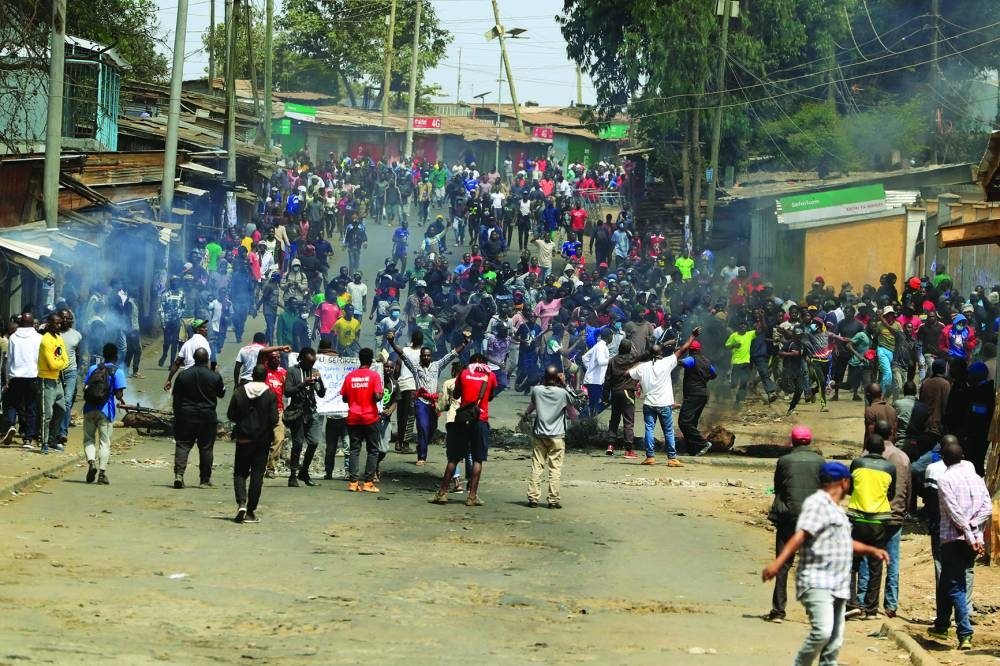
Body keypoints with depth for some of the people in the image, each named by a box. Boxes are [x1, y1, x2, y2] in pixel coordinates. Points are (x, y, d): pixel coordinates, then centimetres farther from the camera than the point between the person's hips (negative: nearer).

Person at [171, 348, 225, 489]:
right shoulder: (215, 377, -6)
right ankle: (205, 480, 10)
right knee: (206, 448, 6)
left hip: (186, 415, 1)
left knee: (182, 445, 4)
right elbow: (221, 394, 9)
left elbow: (176, 396, 2)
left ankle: (179, 473, -14)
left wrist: (177, 414, 12)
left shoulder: (184, 375, -2)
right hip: (207, 416, -1)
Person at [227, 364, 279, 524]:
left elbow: (230, 415, -3)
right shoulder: (271, 395, -8)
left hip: (243, 438, 1)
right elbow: (274, 419, -12)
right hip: (262, 439, -1)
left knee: (240, 472, 10)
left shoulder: (239, 392, -4)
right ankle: (250, 512, 5)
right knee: (257, 475, 5)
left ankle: (241, 502, -14)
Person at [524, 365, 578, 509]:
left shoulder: (536, 390, -3)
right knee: (555, 469, 0)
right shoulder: (562, 393, -9)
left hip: (539, 434, 2)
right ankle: (554, 500, -2)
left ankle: (533, 498, 3)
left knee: (536, 467, 6)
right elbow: (573, 415, 1)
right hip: (557, 436, -2)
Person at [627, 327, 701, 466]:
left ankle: (650, 457, 1)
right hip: (664, 404, -2)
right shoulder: (666, 363, -8)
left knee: (649, 429, 5)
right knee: (669, 432, 4)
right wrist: (693, 336, 2)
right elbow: (682, 350, -6)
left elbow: (625, 374, 8)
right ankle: (672, 458, 3)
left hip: (648, 404, 2)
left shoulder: (642, 367, 0)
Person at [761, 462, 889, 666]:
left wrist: (871, 550, 27)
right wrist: (777, 563, -33)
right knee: (822, 631, -25)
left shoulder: (835, 509, 22)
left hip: (838, 586, 9)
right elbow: (800, 535, -21)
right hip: (817, 582, -9)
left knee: (834, 642, 7)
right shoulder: (817, 503, -7)